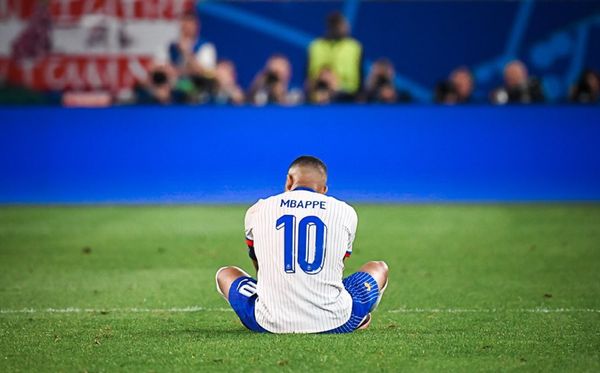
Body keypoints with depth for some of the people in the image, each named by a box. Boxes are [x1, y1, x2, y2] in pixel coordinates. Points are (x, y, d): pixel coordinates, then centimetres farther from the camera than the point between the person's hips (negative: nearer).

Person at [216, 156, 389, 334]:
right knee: (379, 268, 28)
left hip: (272, 324, 0)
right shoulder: (346, 212, 9)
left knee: (225, 274, 29)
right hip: (334, 323, 0)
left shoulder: (258, 210, 11)